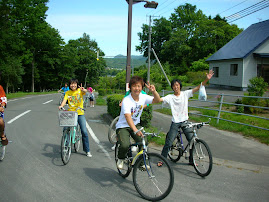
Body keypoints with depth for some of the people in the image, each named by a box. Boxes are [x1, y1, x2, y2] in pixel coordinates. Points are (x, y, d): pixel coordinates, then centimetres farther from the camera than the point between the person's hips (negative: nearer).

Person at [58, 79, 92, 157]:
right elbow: (64, 100, -7)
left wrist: (83, 90, -47)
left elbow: (85, 91, -22)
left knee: (84, 132, -5)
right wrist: (61, 105, -30)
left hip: (80, 113, -1)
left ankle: (87, 150, 8)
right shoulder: (67, 93, 6)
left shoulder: (80, 90, 0)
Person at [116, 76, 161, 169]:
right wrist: (135, 130, -51)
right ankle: (120, 159, 8)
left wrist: (153, 91, -25)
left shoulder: (143, 97, -8)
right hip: (123, 126, -5)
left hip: (136, 124, 5)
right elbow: (128, 117, -38)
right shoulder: (126, 101, -25)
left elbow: (157, 100, -4)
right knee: (125, 145, -27)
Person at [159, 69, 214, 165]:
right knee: (168, 142, 0)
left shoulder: (185, 94, 0)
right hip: (175, 122, -2)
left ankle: (191, 160, 21)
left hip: (185, 121, 2)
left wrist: (206, 79, -18)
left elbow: (197, 88, -7)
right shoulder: (170, 97, -4)